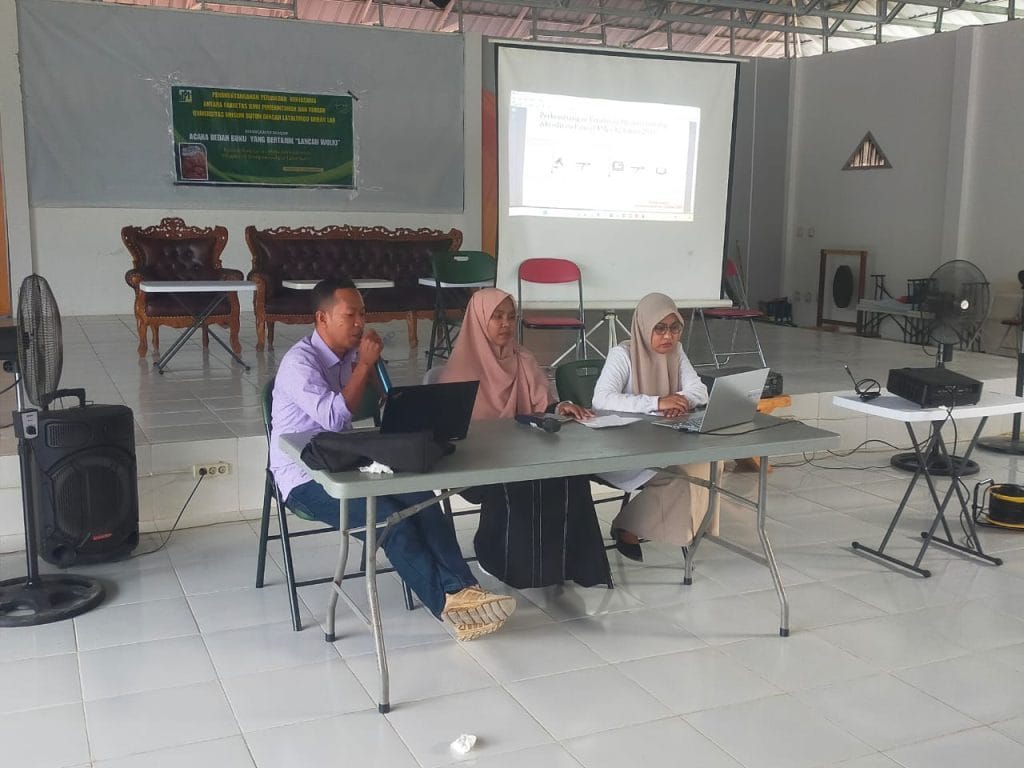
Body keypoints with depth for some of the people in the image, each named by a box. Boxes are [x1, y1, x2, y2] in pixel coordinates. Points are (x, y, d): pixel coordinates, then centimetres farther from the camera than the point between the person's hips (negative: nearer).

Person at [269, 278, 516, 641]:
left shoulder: (351, 355, 8)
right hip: (305, 480, -7)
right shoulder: (300, 362, -15)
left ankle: (462, 589, -23)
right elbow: (334, 416, -27)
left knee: (423, 499, -19)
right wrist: (364, 364, -19)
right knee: (391, 519, -27)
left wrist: (373, 363, 0)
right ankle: (449, 603, -21)